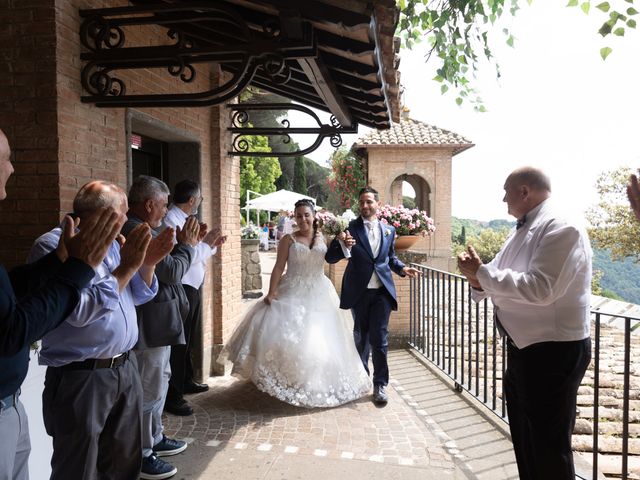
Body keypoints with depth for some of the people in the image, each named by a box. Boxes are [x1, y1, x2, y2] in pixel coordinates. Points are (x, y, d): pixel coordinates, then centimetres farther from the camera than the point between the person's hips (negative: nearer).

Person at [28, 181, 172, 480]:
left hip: (125, 368, 7)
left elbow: (137, 296, 15)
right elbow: (79, 311, -26)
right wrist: (126, 268, -22)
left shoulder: (111, 243, 9)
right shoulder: (53, 246, -15)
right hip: (81, 378, -7)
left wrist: (147, 264, -3)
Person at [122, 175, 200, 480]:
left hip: (155, 322, 11)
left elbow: (164, 268, 10)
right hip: (151, 325, -11)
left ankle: (155, 438, 39)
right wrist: (186, 245, -8)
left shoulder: (138, 228, 8)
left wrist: (180, 244, 1)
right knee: (150, 389, 3)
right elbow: (173, 272, -23)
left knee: (159, 380, 23)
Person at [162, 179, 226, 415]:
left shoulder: (183, 219, 13)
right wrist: (205, 242, -16)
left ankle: (186, 381, 37)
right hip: (181, 290, -10)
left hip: (193, 287, 10)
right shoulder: (171, 220, -17)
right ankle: (172, 396, 6)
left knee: (187, 340, 21)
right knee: (178, 342, -4)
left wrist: (212, 244, 7)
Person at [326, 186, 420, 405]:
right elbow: (330, 257, -11)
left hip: (382, 291, 1)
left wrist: (402, 268, -1)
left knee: (379, 337, -1)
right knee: (361, 336, 17)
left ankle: (380, 384, 11)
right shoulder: (350, 228, -7)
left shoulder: (389, 230, 4)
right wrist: (342, 244, -31)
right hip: (359, 291, -1)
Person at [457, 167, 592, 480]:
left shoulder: (561, 229, -18)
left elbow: (539, 288, -31)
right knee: (524, 439, 23)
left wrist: (481, 271, -23)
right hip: (523, 347, 9)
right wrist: (478, 278, -9)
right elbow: (506, 283, 13)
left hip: (553, 351, -9)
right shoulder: (523, 231, 11)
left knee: (549, 445, 6)